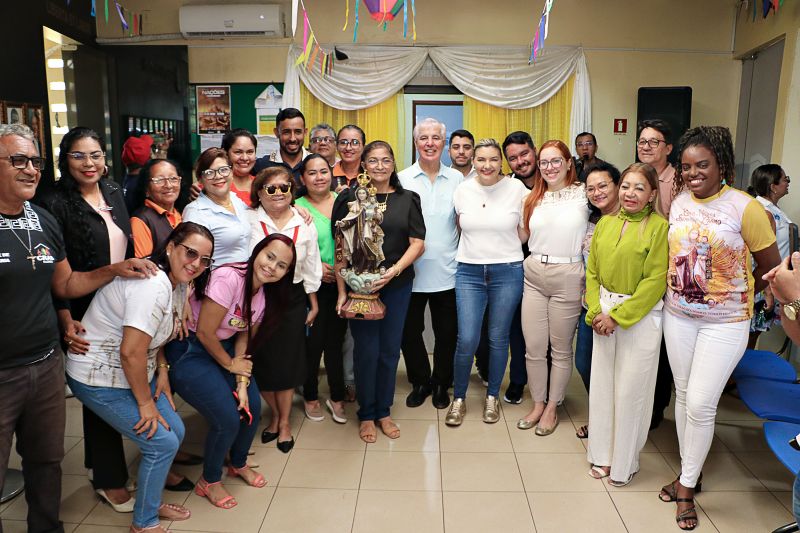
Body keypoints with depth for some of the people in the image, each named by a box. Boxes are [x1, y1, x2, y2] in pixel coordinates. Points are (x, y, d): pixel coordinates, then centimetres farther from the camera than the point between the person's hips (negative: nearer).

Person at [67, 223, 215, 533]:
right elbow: (131, 352, -30)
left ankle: (151, 501, 33)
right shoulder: (153, 284, -30)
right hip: (99, 379, -9)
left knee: (175, 431, 10)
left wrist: (162, 372, 1)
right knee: (163, 442, -7)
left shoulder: (178, 283, 1)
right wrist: (145, 402, -18)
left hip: (133, 373, 9)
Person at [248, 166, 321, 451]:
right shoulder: (248, 221, -7)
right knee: (262, 360, 9)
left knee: (288, 360, 7)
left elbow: (310, 267, 9)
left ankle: (284, 422, 26)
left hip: (292, 299, 1)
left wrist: (314, 304, 12)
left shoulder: (304, 224, 2)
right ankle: (275, 415, 33)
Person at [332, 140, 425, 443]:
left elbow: (417, 244, 1)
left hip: (397, 285, 2)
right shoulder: (349, 198, 0)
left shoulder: (407, 199, 6)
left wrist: (394, 271, -14)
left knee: (390, 349, 10)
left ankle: (384, 412, 28)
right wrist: (342, 291, -8)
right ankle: (366, 415, 22)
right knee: (366, 350, 3)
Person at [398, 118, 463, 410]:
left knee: (447, 332, 10)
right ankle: (420, 382, 30)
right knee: (409, 331, 9)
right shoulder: (402, 179, 1)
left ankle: (441, 384, 31)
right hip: (411, 270, 0)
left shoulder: (457, 179, 5)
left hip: (447, 271, 1)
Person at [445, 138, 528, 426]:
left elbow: (524, 233, 6)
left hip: (507, 272, -1)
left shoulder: (517, 189, -4)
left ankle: (492, 396, 28)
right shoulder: (462, 190, 2)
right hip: (469, 272, 1)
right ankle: (458, 398, 17)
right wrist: (478, 246, 10)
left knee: (498, 338, 9)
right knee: (466, 340, -4)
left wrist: (502, 248, 0)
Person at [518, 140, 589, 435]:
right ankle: (538, 403, 26)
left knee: (561, 349, 9)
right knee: (533, 347, 8)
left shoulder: (583, 194, -3)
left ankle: (552, 407, 26)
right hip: (534, 275, 4)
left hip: (567, 277, -4)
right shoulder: (534, 198, 10)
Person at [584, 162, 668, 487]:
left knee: (631, 389, 5)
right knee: (601, 384, 12)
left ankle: (624, 464, 22)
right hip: (605, 315, 5)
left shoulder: (658, 226, -10)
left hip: (640, 316, -5)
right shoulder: (605, 223, 6)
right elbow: (592, 272, 8)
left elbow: (655, 281, -14)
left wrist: (618, 316, -14)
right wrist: (596, 311, -5)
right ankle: (601, 455, 29)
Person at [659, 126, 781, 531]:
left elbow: (771, 267, -5)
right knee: (683, 396, 14)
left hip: (724, 323, -5)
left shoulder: (744, 208, -14)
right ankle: (689, 473, 32)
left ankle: (687, 485, 18)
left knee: (700, 405, -3)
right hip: (678, 316, 5)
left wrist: (736, 296, 4)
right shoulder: (678, 202, 1)